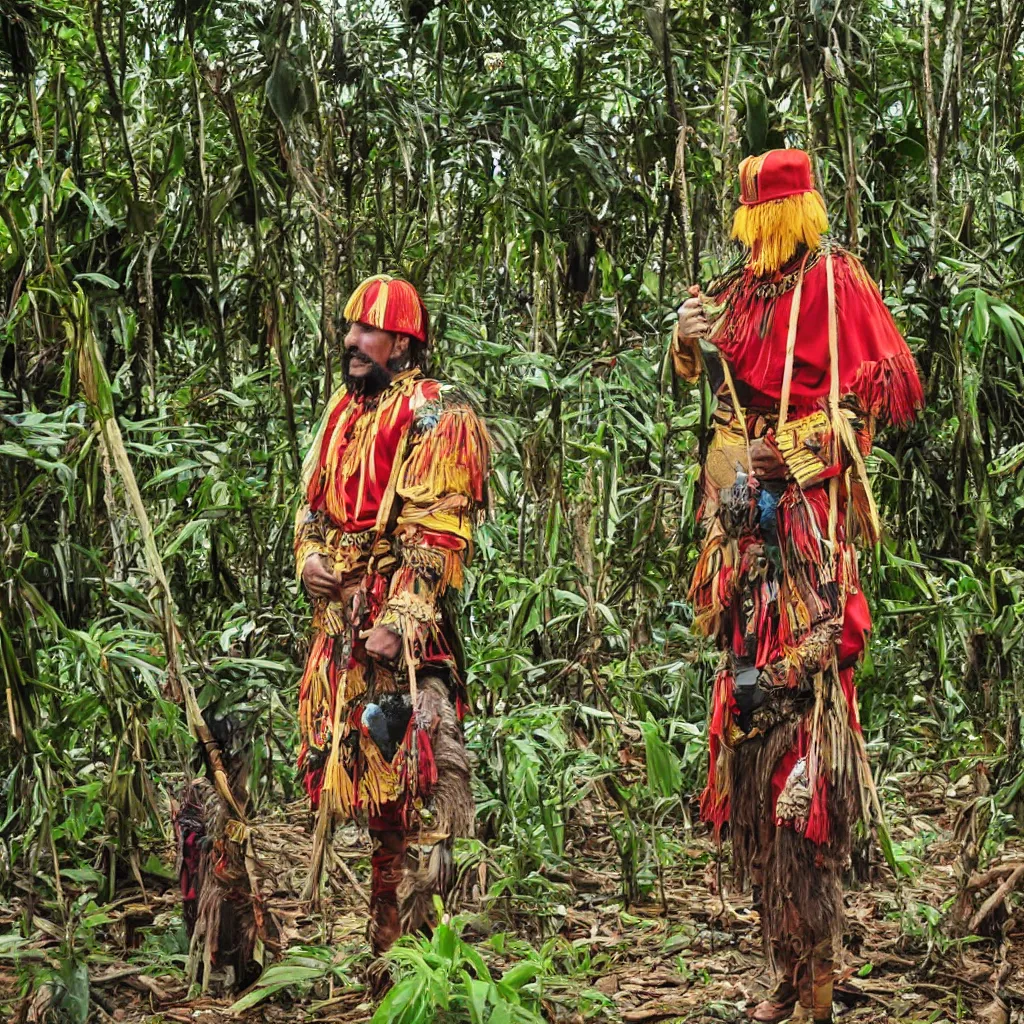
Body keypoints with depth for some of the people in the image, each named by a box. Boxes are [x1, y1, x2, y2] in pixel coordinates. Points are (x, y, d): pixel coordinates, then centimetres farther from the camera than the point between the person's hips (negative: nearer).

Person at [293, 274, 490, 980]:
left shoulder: (433, 414, -10)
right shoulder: (343, 412, 16)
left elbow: (437, 533, -16)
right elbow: (314, 501, 25)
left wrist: (397, 622, -22)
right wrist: (308, 557, 3)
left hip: (401, 612, -8)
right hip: (339, 608, 8)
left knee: (411, 770, -7)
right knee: (355, 756, 11)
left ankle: (406, 934, 0)